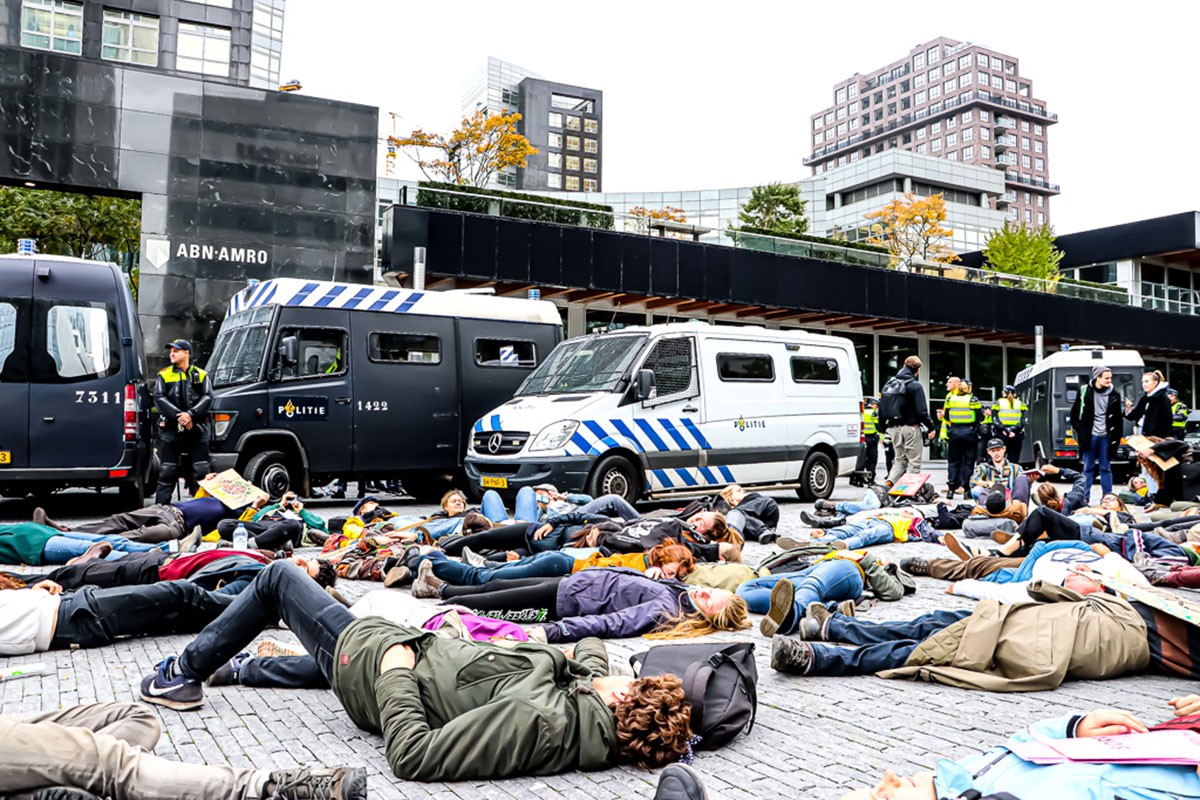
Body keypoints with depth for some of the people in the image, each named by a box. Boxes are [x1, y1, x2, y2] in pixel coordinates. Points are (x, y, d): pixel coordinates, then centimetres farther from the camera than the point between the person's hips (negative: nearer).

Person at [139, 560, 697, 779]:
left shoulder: (536, 721, -43)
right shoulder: (590, 684, -20)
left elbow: (410, 756, -40)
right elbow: (591, 646, 6)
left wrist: (396, 672, -31)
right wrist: (585, 655, -12)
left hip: (371, 658, -7)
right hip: (431, 649, 7)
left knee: (279, 577, 12)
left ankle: (185, 673, 32)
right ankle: (233, 666, 57)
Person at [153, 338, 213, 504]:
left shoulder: (201, 375, 10)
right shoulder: (164, 375, 9)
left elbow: (208, 397, -2)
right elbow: (159, 399, -2)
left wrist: (191, 414, -17)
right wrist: (179, 416, -15)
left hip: (197, 430, 0)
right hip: (170, 430, 0)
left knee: (200, 472, 3)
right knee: (167, 472, 1)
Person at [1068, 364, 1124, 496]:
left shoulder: (1114, 395, 2)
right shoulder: (1084, 391, -1)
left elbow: (1118, 419, 7)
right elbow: (1074, 414, 6)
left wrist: (1116, 438, 2)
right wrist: (1080, 430, -1)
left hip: (1106, 437, 1)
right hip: (1089, 436, -1)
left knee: (1106, 468, 6)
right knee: (1088, 468, 4)